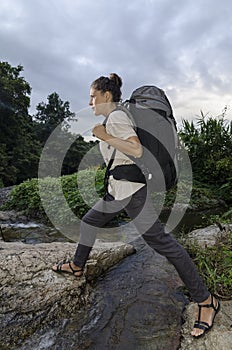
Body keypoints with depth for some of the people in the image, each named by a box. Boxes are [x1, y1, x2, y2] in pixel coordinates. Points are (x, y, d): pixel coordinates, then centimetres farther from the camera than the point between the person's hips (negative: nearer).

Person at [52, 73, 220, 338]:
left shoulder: (116, 117, -12)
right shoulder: (113, 119, 17)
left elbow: (137, 150, -24)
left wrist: (105, 137, -19)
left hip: (131, 191, -11)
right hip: (118, 190, 11)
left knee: (160, 242, -7)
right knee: (89, 222, 21)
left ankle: (206, 301, 7)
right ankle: (77, 266, 43)